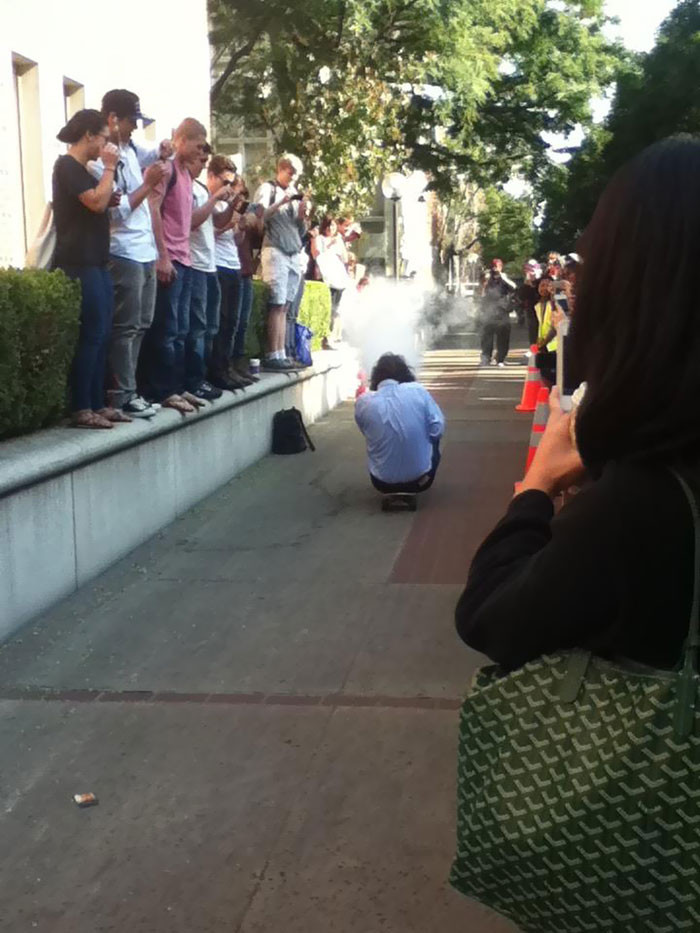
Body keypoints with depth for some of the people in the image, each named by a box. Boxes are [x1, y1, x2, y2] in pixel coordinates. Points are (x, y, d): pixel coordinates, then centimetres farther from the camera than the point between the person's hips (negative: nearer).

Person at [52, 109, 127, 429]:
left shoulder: (80, 169, 21)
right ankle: (81, 409, -10)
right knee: (91, 335, -12)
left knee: (100, 336, 7)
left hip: (96, 262, 10)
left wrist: (112, 200, 9)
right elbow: (97, 202, -20)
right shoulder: (68, 166, -8)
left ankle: (97, 404, 10)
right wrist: (109, 167, -10)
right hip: (80, 264, -10)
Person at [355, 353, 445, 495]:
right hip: (420, 479, -1)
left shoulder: (363, 401, -9)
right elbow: (438, 429, -6)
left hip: (383, 483, 1)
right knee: (434, 436, 30)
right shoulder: (417, 390, -12)